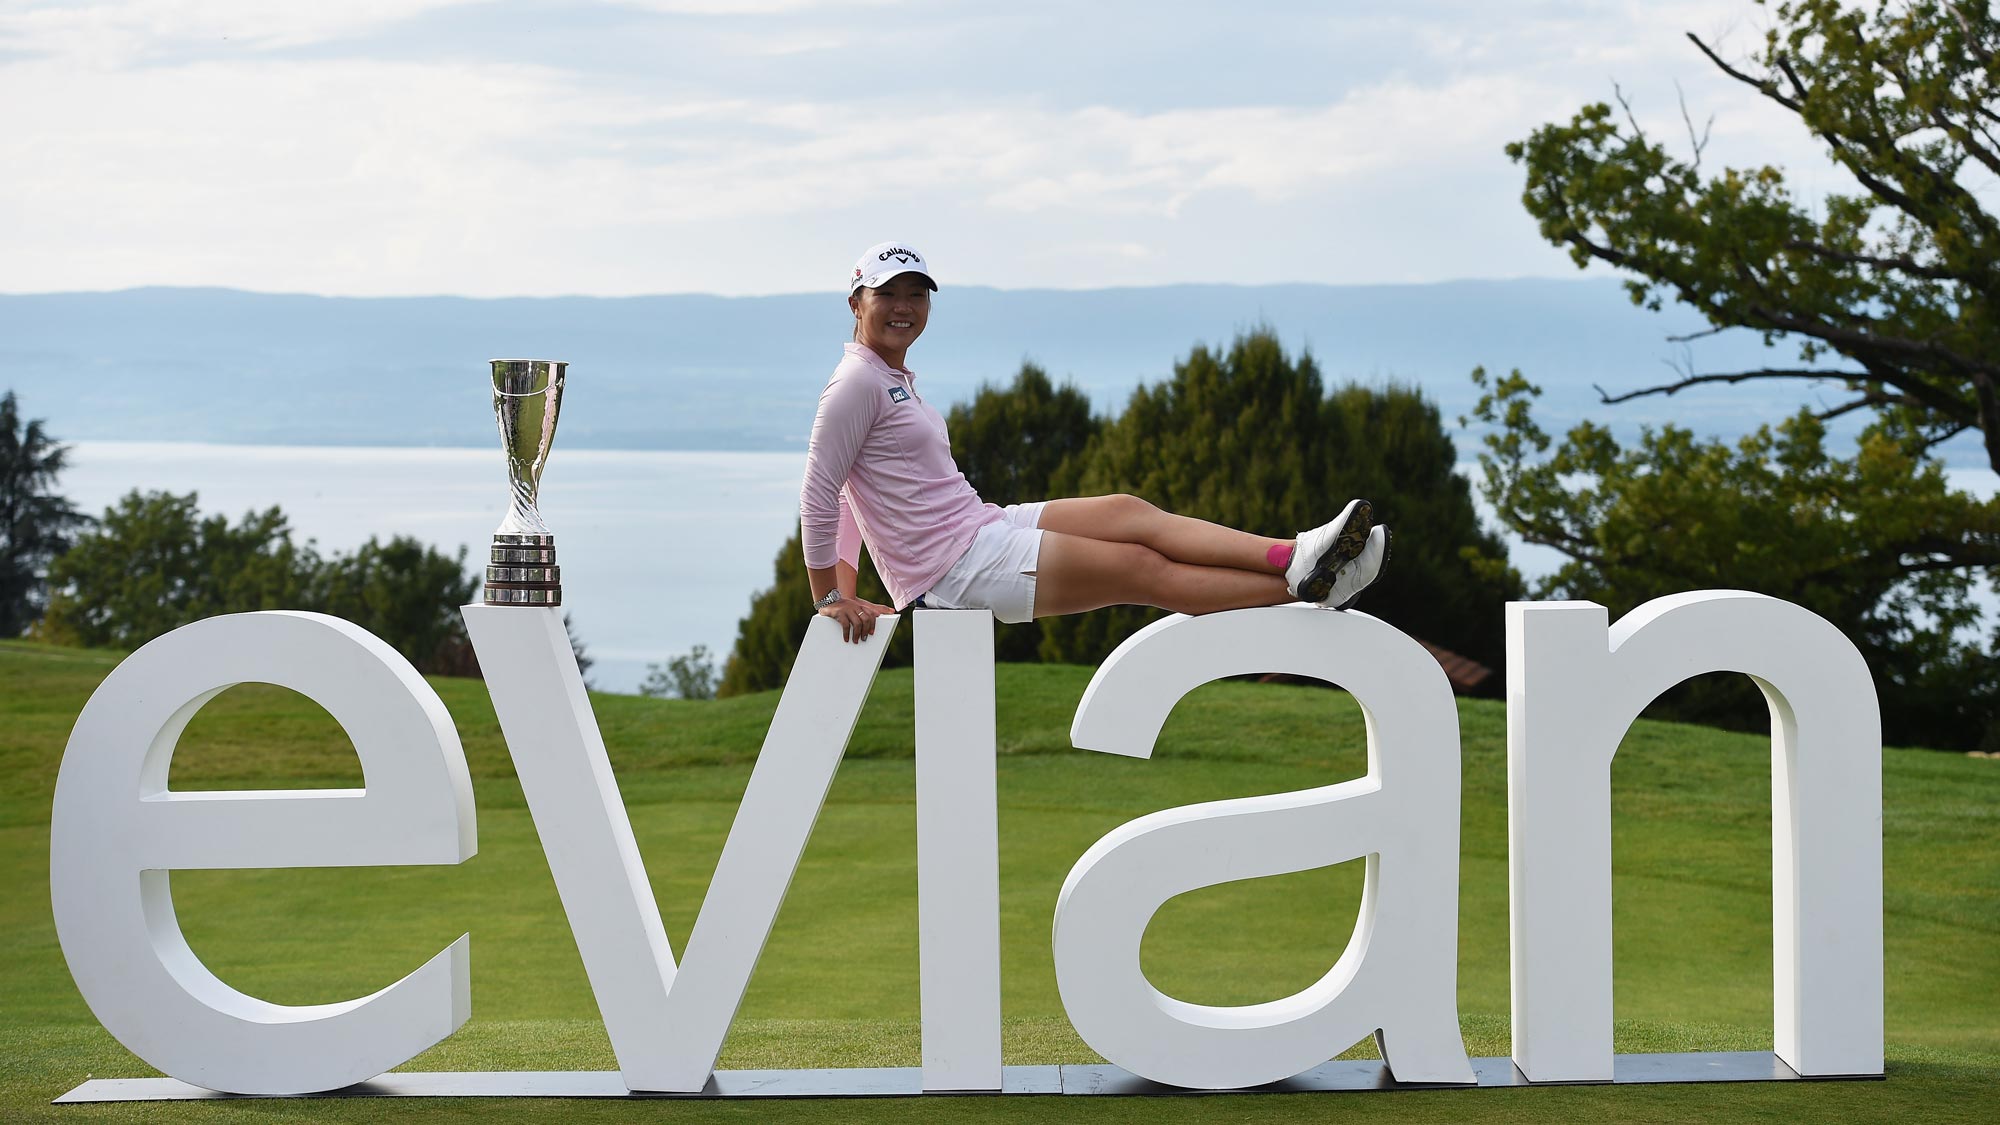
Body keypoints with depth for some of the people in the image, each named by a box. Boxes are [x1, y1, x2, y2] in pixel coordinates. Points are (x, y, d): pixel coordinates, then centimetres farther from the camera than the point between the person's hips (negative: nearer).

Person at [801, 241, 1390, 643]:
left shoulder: (895, 378, 18)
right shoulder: (857, 384, -12)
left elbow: (854, 490, 21)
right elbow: (818, 495, -15)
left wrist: (847, 591, 15)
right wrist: (831, 598, -14)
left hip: (979, 528, 9)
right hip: (952, 570, -9)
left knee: (1131, 513, -5)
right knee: (1142, 568, -13)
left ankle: (1295, 558, -16)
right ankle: (1300, 585, -14)